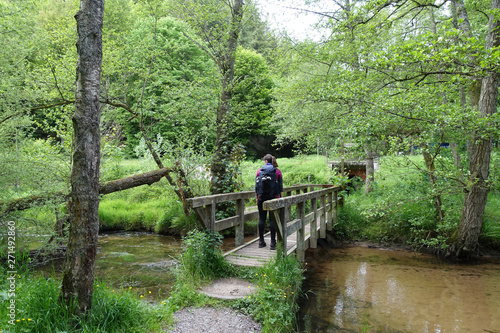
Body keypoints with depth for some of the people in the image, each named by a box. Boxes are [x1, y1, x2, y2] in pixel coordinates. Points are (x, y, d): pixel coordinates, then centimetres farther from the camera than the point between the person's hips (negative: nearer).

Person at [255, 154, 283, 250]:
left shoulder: (259, 170, 3)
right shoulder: (277, 171, 1)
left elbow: (256, 186, 4)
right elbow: (281, 187, 0)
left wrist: (257, 198, 12)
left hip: (262, 198, 1)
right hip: (274, 198, -1)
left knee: (262, 219, 8)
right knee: (273, 220, 1)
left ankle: (261, 241, 12)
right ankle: (272, 243, 2)